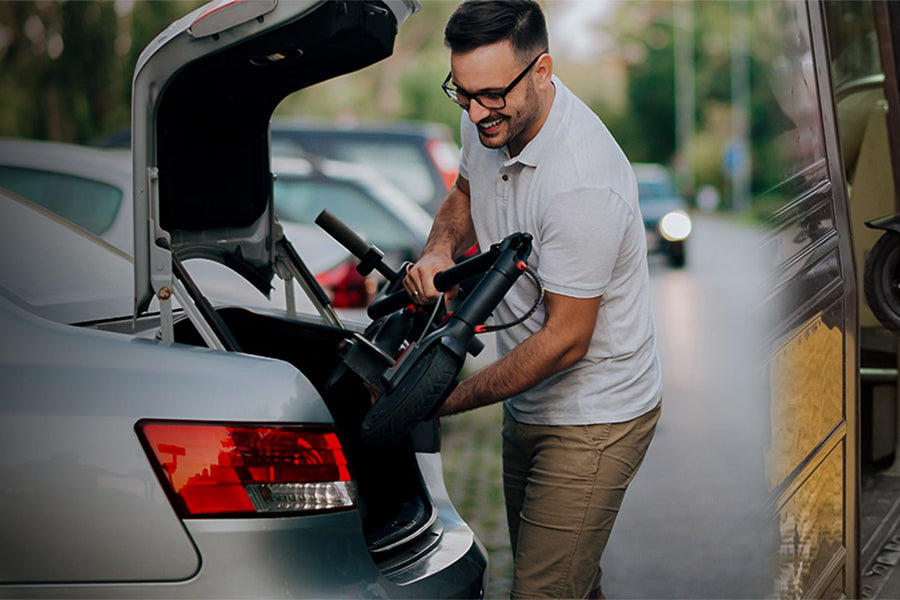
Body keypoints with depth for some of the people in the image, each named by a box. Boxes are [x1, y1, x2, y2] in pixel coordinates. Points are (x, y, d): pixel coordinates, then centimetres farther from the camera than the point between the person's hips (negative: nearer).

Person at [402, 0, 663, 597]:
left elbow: (564, 340, -26)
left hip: (594, 421, -8)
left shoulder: (583, 183, -31)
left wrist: (444, 401, -20)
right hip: (531, 408, 9)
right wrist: (440, 250, -6)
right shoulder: (489, 121, -5)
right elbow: (465, 194, 18)